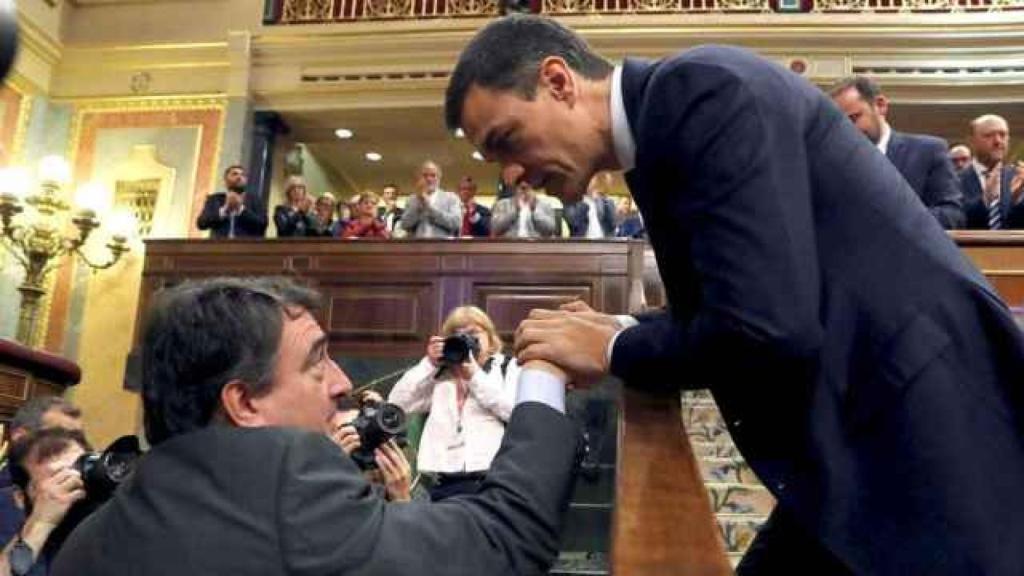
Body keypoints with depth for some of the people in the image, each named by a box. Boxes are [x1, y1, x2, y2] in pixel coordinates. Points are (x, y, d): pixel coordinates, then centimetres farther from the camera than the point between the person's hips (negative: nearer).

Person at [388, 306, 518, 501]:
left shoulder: (509, 368, 11)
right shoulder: (440, 375, 19)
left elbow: (518, 411, -7)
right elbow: (397, 403, 11)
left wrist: (474, 375, -5)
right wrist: (429, 364, 4)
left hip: (494, 481, -3)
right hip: (443, 483, 3)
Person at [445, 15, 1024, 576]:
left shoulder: (701, 88, -17)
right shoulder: (668, 119, 12)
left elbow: (767, 329, -26)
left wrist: (613, 351, -10)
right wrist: (623, 332, 3)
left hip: (928, 434, -9)